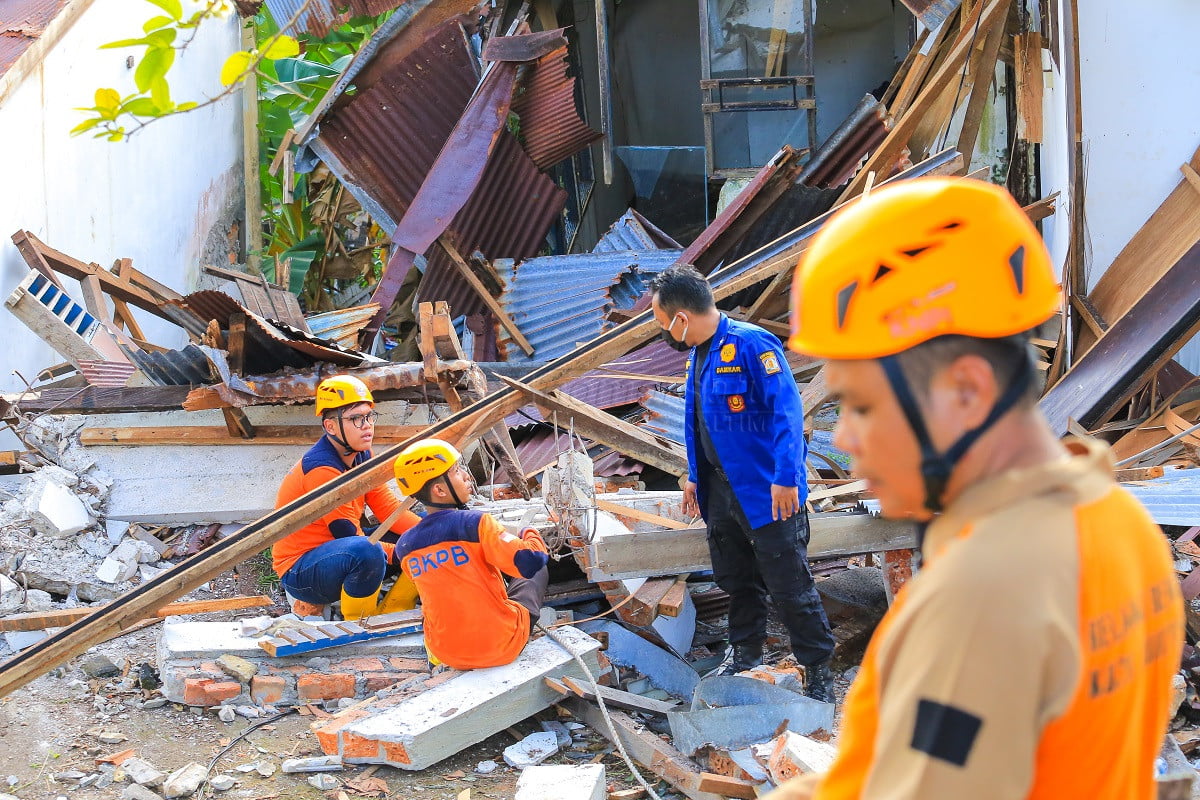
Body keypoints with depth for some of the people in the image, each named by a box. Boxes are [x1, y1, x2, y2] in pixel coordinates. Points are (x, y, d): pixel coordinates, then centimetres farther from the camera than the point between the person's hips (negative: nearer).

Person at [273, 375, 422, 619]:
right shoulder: (321, 470, -23)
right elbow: (351, 536, -21)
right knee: (367, 552, -37)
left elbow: (389, 508, 0)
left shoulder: (362, 457, 5)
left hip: (335, 552, 9)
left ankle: (387, 616, 7)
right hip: (298, 570, -9)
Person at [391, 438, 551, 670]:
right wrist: (530, 535, -2)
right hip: (501, 646, -5)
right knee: (536, 572, 21)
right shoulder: (474, 523, -20)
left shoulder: (405, 547, -2)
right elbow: (531, 562, -24)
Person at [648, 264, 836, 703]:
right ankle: (745, 653, 36)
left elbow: (787, 411, -23)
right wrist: (695, 476, 24)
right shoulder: (699, 354, 11)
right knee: (736, 579, 19)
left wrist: (785, 478, -26)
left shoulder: (751, 344, -18)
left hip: (768, 493, -8)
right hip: (722, 489, 9)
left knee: (789, 585, -2)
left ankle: (818, 671, 10)